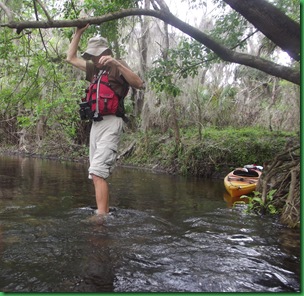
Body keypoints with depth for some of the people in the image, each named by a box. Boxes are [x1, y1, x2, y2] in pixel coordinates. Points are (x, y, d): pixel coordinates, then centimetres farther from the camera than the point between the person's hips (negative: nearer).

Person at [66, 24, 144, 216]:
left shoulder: (117, 67, 1)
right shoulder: (95, 69, 23)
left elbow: (140, 84, -16)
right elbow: (71, 58, 30)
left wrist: (117, 63, -24)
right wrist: (78, 33, 22)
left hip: (111, 122, -8)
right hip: (96, 123, 8)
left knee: (97, 172, -20)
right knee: (99, 174, 7)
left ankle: (101, 216, -21)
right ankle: (105, 212, 13)